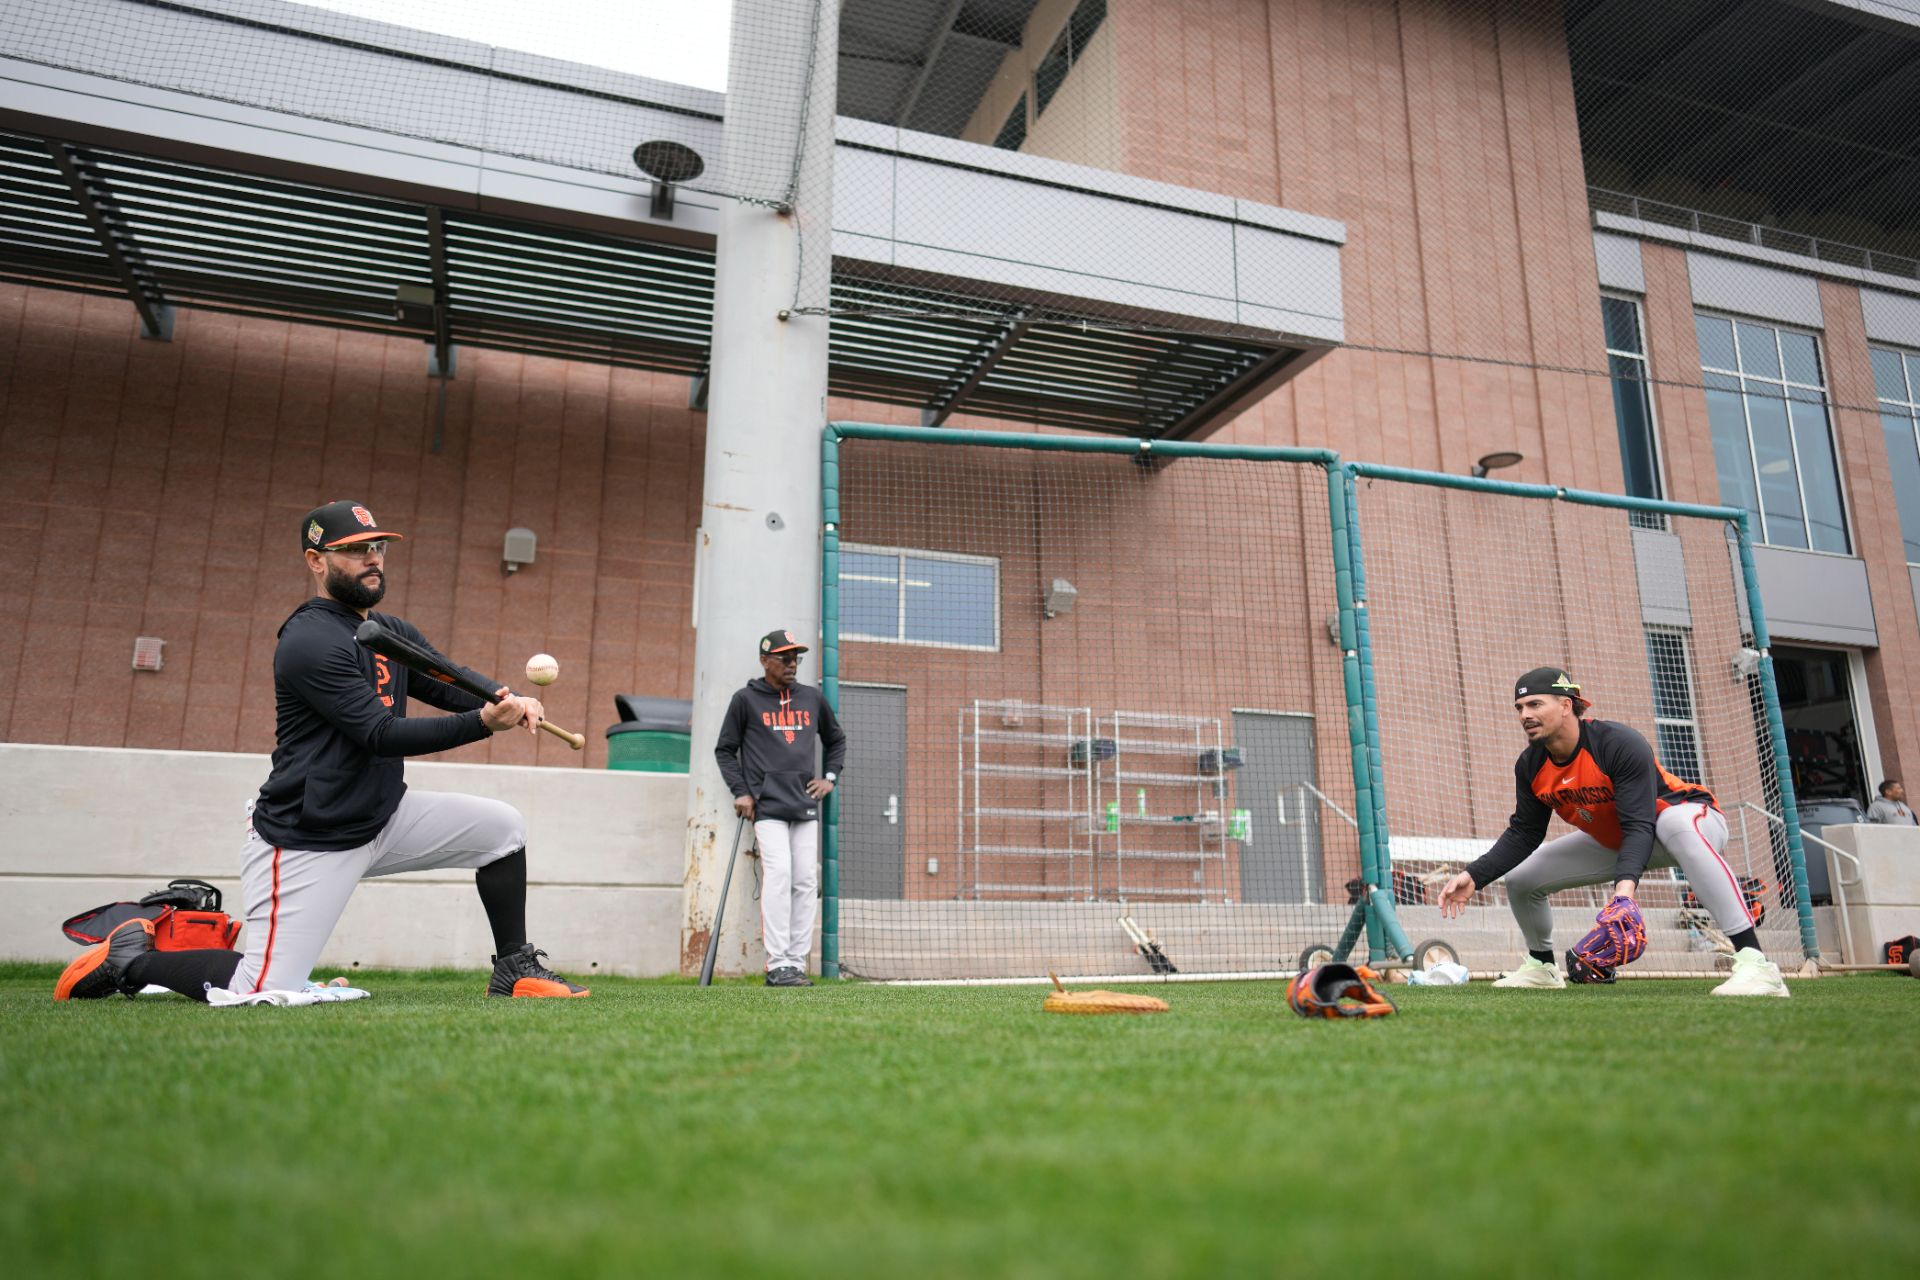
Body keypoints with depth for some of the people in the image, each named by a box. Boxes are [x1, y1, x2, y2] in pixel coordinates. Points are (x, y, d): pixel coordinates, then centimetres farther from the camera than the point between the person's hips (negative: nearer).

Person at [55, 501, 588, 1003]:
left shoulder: (396, 634, 10)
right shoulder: (309, 643, -19)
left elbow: (459, 687, 2)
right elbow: (381, 735, -25)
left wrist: (512, 701, -21)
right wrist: (484, 722, -34)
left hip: (384, 819, 8)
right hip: (306, 844, -8)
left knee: (502, 826, 1)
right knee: (266, 992, -10)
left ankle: (515, 969, 12)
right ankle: (133, 955, 15)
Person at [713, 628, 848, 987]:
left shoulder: (812, 698, 14)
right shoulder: (746, 699, 3)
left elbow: (837, 739, 26)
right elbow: (725, 750, 8)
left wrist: (830, 777, 13)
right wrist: (741, 792, -2)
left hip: (805, 806, 4)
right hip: (767, 806, -4)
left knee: (806, 882, 0)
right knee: (779, 874, -16)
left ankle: (797, 963, 7)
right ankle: (778, 965, -12)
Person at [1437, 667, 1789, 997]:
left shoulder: (1620, 744, -31)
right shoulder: (1531, 766, -11)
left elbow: (1640, 827, -36)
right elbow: (1523, 834, -6)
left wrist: (1626, 885, -53)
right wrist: (1475, 875, -20)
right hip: (1611, 841, 7)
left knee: (1679, 823, -45)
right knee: (1519, 879, 1)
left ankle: (1754, 962, -48)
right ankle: (1541, 966, 28)